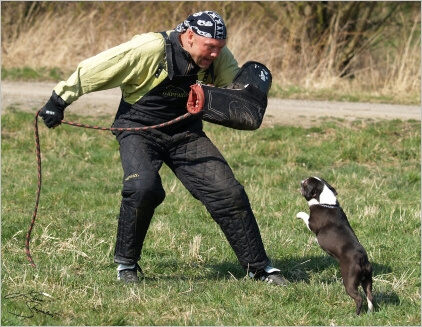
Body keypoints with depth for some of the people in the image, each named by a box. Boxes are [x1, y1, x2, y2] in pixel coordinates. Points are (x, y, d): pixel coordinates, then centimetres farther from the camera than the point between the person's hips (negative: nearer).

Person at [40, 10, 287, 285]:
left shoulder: (219, 57, -8)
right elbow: (92, 70, -16)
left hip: (186, 133, 5)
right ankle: (126, 263, -7)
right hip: (139, 129, -4)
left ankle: (259, 268, 10)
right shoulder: (149, 49, -24)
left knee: (229, 194, -5)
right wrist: (59, 101, -8)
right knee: (143, 189, -30)